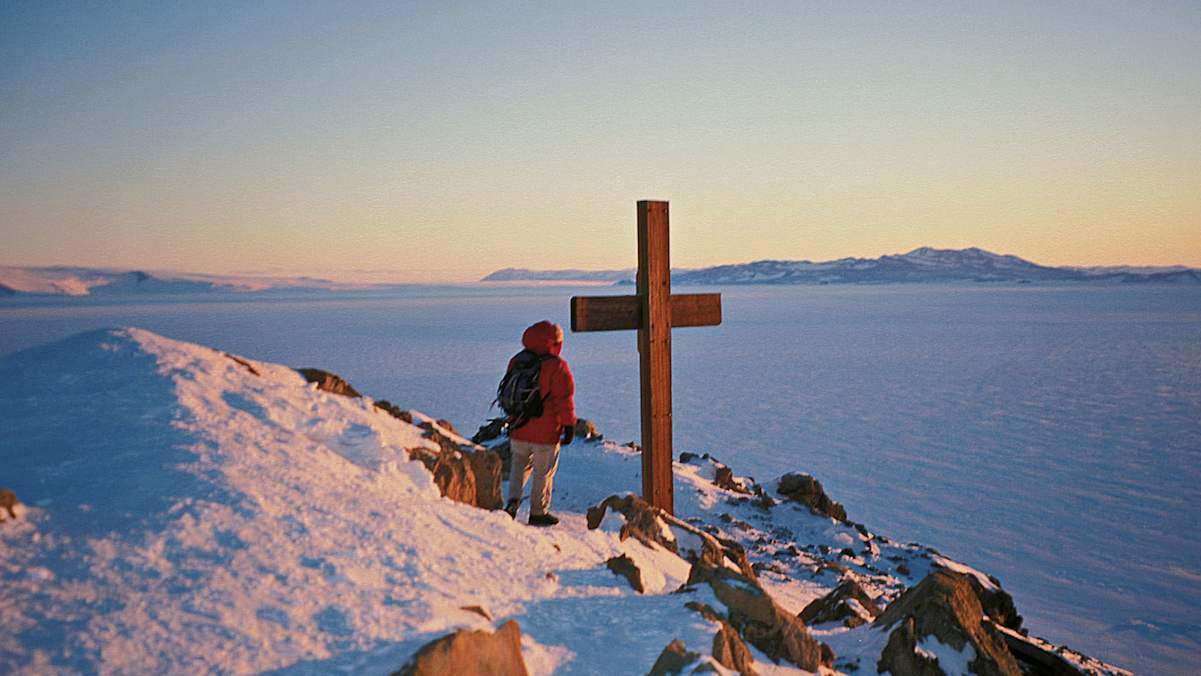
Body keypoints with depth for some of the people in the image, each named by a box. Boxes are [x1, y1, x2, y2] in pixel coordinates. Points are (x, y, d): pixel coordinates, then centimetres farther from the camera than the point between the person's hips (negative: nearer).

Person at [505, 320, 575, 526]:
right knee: (544, 471, 9)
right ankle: (538, 512, 18)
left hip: (519, 431, 5)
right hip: (545, 432, -5)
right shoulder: (557, 367, -15)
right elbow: (564, 399, -13)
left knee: (520, 463, 23)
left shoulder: (516, 361, 4)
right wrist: (569, 425, -5)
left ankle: (513, 499, 4)